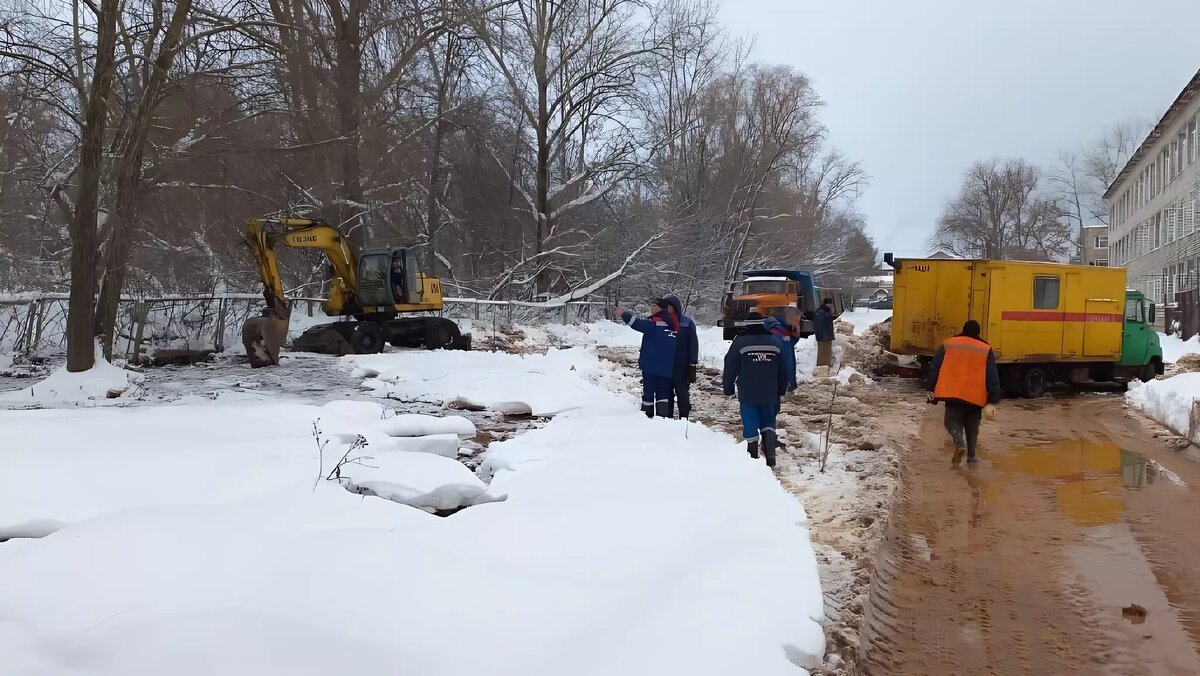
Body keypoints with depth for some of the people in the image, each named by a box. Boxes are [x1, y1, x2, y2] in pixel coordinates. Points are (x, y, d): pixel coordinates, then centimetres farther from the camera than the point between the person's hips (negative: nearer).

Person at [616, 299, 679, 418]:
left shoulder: (655, 322, -16)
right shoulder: (673, 323, 6)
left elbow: (639, 323, -24)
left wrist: (624, 314, -19)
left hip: (650, 364, -6)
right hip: (667, 367, 6)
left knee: (648, 391, 5)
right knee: (664, 393, 8)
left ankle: (647, 415, 10)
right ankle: (664, 416, -1)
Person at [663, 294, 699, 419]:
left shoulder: (687, 323, -5)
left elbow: (693, 344, -4)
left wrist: (692, 366, -7)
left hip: (682, 368, -4)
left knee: (683, 396, 1)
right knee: (666, 396, 9)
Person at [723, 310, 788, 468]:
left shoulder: (740, 342, -10)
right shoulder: (775, 342, 3)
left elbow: (730, 368, -5)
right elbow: (783, 371, 11)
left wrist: (728, 388, 8)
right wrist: (781, 390, 23)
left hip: (747, 394, -3)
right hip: (769, 394, 3)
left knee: (750, 425, 4)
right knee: (768, 423, 17)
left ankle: (753, 458, 6)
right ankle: (770, 455, 3)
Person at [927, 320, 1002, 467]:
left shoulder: (948, 345, 7)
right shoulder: (986, 349, 6)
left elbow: (935, 370, 8)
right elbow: (993, 378, 1)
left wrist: (932, 391, 16)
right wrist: (993, 401, 0)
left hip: (952, 393, -1)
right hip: (975, 396, 1)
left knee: (953, 421, 8)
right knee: (972, 426, 17)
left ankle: (960, 444, -20)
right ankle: (971, 457, 19)